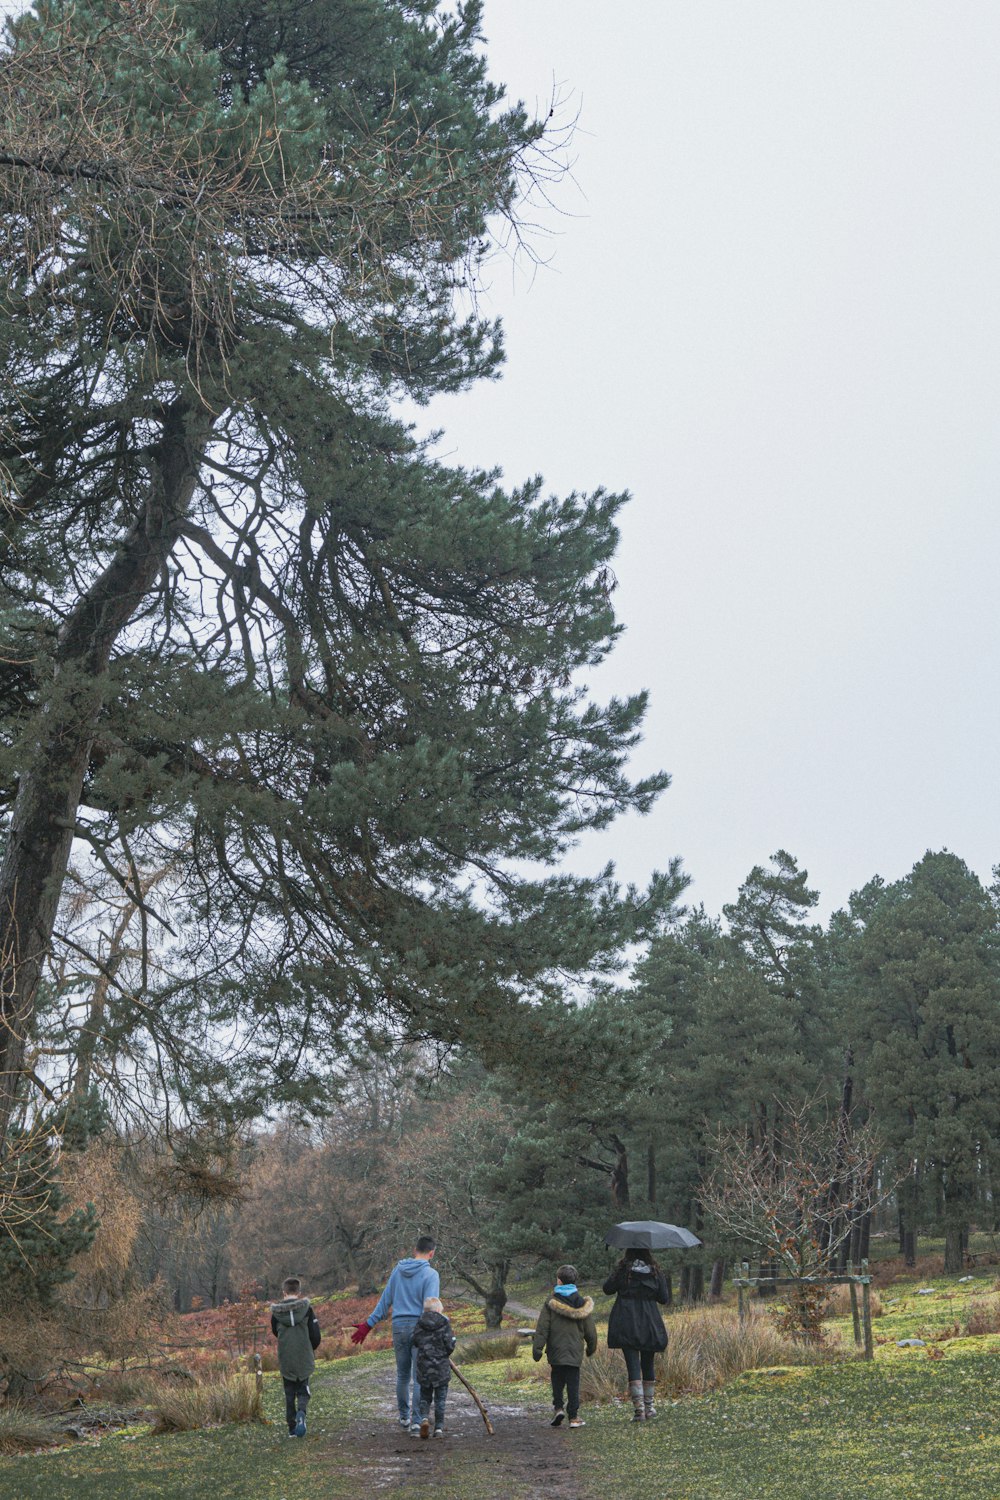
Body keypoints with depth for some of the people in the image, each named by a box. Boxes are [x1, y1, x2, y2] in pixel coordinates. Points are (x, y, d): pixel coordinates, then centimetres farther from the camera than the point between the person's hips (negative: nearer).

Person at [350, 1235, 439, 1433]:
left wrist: (368, 1324, 18)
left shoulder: (398, 1269, 8)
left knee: (402, 1375, 18)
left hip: (399, 1327, 5)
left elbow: (385, 1300, 12)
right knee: (420, 1378, -3)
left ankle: (404, 1416, 28)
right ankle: (416, 1422, -9)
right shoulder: (430, 1274, -9)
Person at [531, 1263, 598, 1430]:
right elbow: (590, 1330, 8)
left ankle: (558, 1407, -3)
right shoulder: (582, 1303, 2)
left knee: (557, 1380, 14)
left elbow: (542, 1328, -7)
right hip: (575, 1351, 1)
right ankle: (573, 1416, 2)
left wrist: (537, 1348, -4)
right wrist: (591, 1347, 23)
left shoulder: (551, 1303, -5)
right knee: (573, 1383, 4)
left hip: (556, 1350, -1)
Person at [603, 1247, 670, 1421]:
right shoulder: (655, 1272, 1)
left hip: (627, 1325, -2)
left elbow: (608, 1288, 2)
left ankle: (639, 1408, -11)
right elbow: (664, 1298, 3)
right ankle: (649, 1406, 22)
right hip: (649, 1325, 2)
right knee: (648, 1364, 16)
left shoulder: (622, 1270, -5)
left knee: (633, 1365, -3)